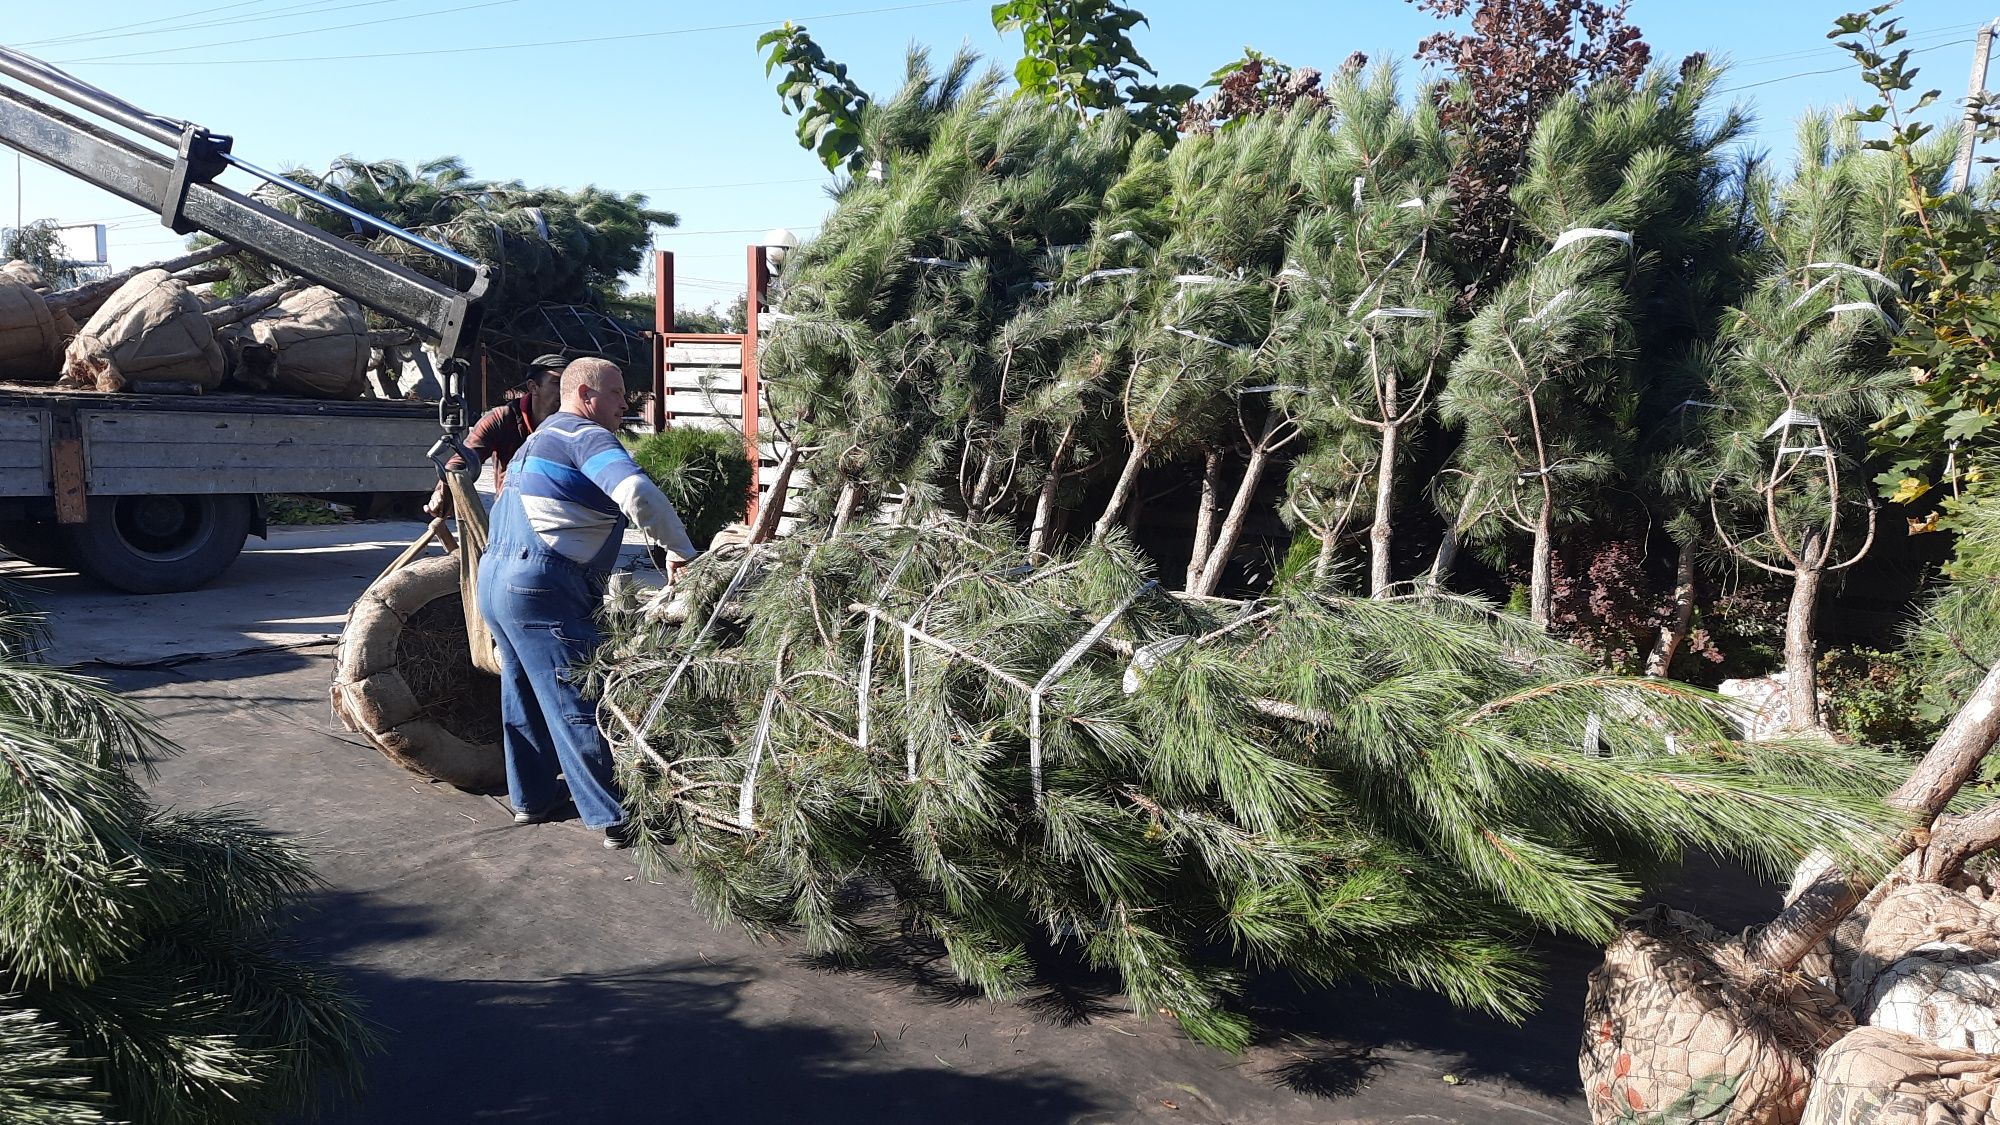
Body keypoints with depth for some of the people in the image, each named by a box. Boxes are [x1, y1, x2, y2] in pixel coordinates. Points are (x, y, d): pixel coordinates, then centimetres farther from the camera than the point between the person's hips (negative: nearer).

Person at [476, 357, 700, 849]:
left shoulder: (540, 438, 23)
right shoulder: (586, 436, -9)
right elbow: (637, 492, -27)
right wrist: (683, 552, -21)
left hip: (495, 575, 10)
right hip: (541, 587, -10)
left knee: (524, 692, 20)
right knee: (578, 706, -7)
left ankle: (530, 797, 31)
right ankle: (614, 820, -4)